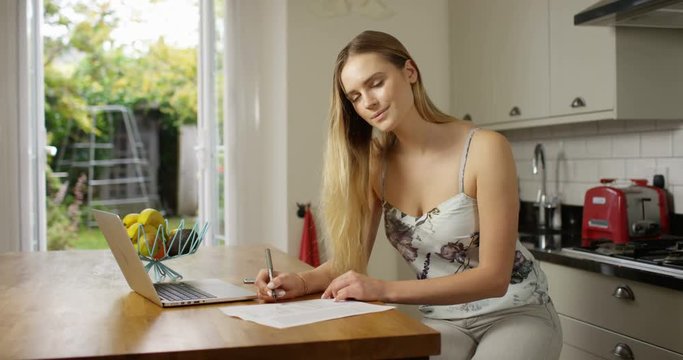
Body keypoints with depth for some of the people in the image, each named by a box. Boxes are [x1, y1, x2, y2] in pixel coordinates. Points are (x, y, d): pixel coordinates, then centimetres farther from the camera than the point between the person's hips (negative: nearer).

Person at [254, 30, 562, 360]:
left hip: (514, 312, -3)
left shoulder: (485, 148, -18)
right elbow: (351, 257, 0)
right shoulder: (376, 165, -3)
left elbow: (494, 276, -21)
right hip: (443, 318, 4)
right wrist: (302, 282, -22)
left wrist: (384, 290, -30)